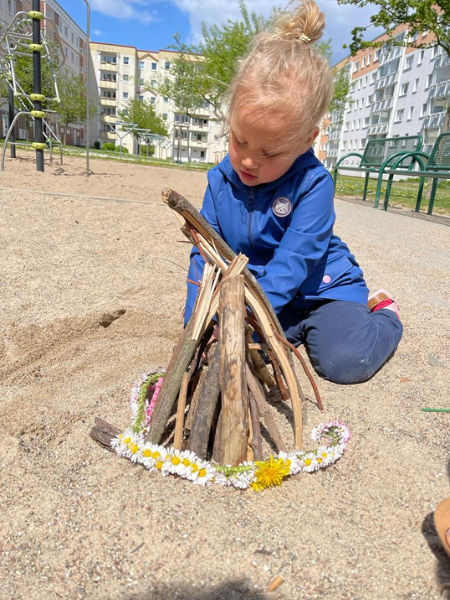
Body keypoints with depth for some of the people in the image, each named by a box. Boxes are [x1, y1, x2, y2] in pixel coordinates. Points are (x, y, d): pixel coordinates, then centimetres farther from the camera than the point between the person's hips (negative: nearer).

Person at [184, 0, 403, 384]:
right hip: (258, 290, 5)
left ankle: (384, 314, 9)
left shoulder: (314, 184, -22)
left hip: (320, 287, -4)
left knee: (345, 360, -24)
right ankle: (296, 330, 6)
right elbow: (205, 253, -7)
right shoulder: (220, 180, -7)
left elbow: (293, 263, -28)